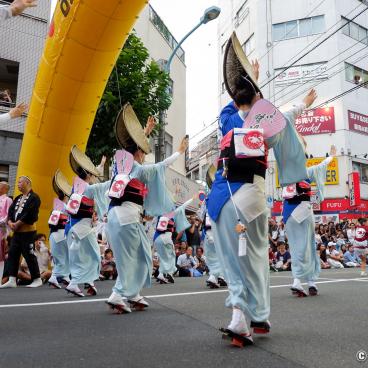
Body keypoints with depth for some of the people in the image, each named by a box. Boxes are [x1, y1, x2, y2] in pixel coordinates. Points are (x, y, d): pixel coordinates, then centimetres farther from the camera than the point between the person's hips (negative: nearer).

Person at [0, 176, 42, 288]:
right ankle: (12, 280, 11)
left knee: (29, 255, -4)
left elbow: (30, 215, -19)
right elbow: (10, 211, 12)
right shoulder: (17, 199, 18)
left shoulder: (34, 198, -10)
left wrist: (17, 224, -14)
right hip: (16, 232, 9)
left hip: (28, 232, -9)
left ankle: (37, 280, 7)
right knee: (12, 254, 6)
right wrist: (10, 222, -7)